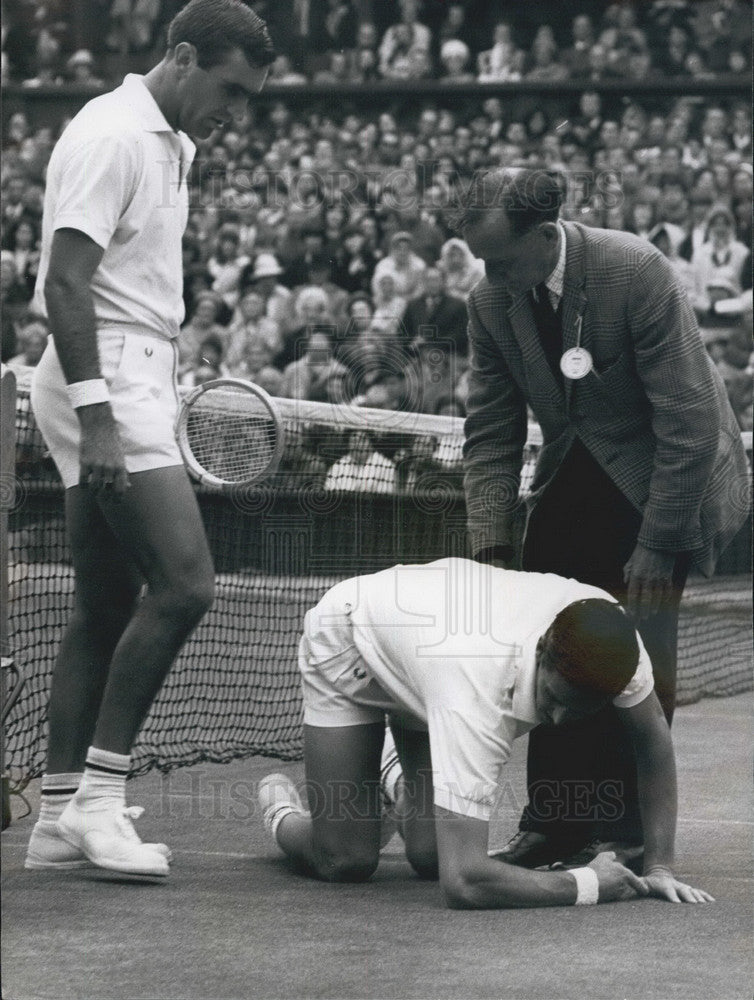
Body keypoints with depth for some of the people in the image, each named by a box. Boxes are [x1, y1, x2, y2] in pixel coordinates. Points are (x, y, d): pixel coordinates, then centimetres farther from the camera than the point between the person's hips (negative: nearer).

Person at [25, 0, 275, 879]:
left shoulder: (168, 144, 18)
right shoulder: (112, 137, -12)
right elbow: (65, 286, -19)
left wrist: (143, 404, 15)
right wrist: (94, 416, -25)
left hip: (133, 383, 10)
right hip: (107, 383, -10)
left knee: (106, 608, 8)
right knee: (183, 583, -16)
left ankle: (60, 819, 10)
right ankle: (97, 796, -11)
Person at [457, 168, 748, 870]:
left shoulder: (638, 273, -26)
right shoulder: (491, 303, -9)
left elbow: (689, 425, -24)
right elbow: (489, 435, -2)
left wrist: (656, 544, -21)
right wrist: (489, 550, -12)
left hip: (663, 479, -6)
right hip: (574, 482, 6)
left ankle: (627, 837, -4)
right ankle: (557, 821, 9)